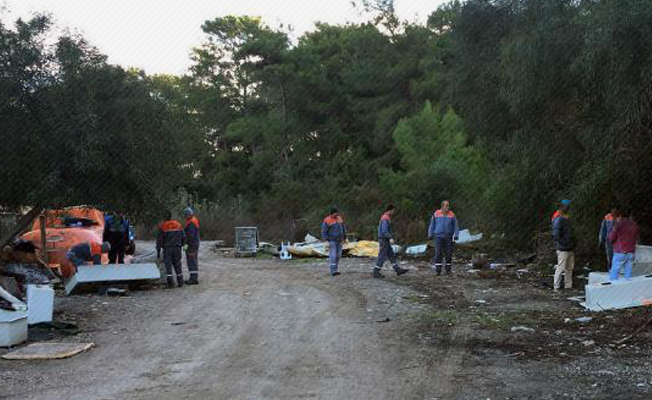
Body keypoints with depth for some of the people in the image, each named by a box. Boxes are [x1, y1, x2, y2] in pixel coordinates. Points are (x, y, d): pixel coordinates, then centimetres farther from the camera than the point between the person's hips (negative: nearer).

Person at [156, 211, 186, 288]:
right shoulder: (178, 225, 7)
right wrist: (181, 245, 19)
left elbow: (159, 239, -7)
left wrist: (158, 251, -2)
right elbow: (183, 237, 9)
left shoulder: (162, 226, -6)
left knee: (168, 265, 2)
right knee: (177, 264, 13)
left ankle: (171, 283, -2)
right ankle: (180, 282, 15)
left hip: (167, 248, -3)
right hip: (177, 248, 3)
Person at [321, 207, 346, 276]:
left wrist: (344, 237, 15)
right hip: (332, 240, -6)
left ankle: (335, 270, 14)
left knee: (338, 255, 6)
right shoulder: (327, 221, -12)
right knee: (333, 256, -13)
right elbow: (324, 231, -12)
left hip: (339, 240, 7)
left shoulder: (339, 218, 7)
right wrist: (326, 241, -17)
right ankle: (333, 271, -15)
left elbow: (343, 228, 17)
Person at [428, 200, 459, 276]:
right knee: (438, 253, -8)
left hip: (448, 237, 0)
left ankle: (448, 269, 11)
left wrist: (456, 235, -4)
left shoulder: (452, 215, 1)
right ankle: (438, 269, -7)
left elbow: (455, 226, 6)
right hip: (438, 236, 0)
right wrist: (430, 234, 9)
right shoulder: (436, 214, 3)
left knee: (448, 253, 1)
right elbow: (432, 225, 11)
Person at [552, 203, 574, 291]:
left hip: (570, 249, 9)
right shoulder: (559, 221, -13)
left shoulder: (568, 220, 14)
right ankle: (556, 286, 2)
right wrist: (564, 244, -18)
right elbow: (555, 235, -20)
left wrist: (573, 243, 12)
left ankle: (568, 285, 23)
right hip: (563, 250, -9)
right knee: (560, 268, -5)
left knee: (570, 268, 13)